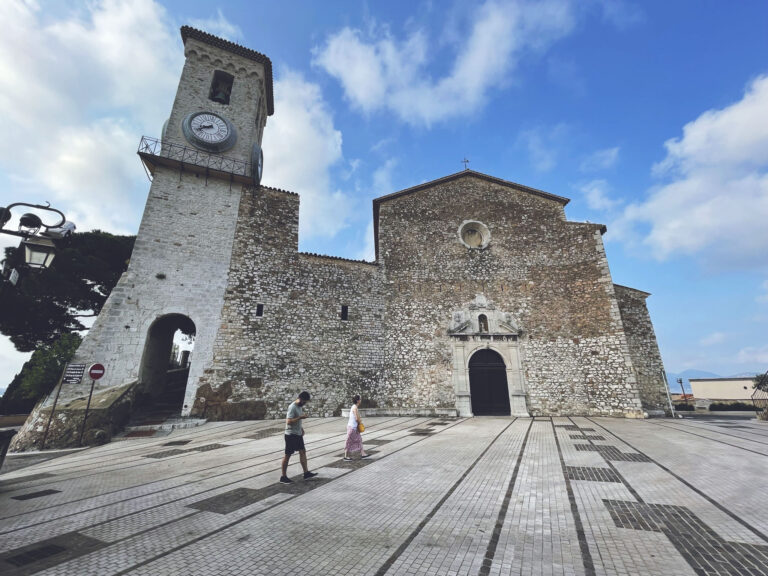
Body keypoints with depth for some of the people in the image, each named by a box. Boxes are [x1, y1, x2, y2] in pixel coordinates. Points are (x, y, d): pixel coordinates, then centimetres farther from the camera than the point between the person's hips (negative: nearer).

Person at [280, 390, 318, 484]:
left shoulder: (300, 406, 8)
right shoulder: (292, 407, -21)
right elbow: (289, 421, -28)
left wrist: (301, 428, 12)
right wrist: (300, 417, -28)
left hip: (298, 434, 9)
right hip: (291, 435, -9)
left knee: (303, 452, 11)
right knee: (287, 455, 2)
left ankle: (306, 473, 18)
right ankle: (283, 477, 13)